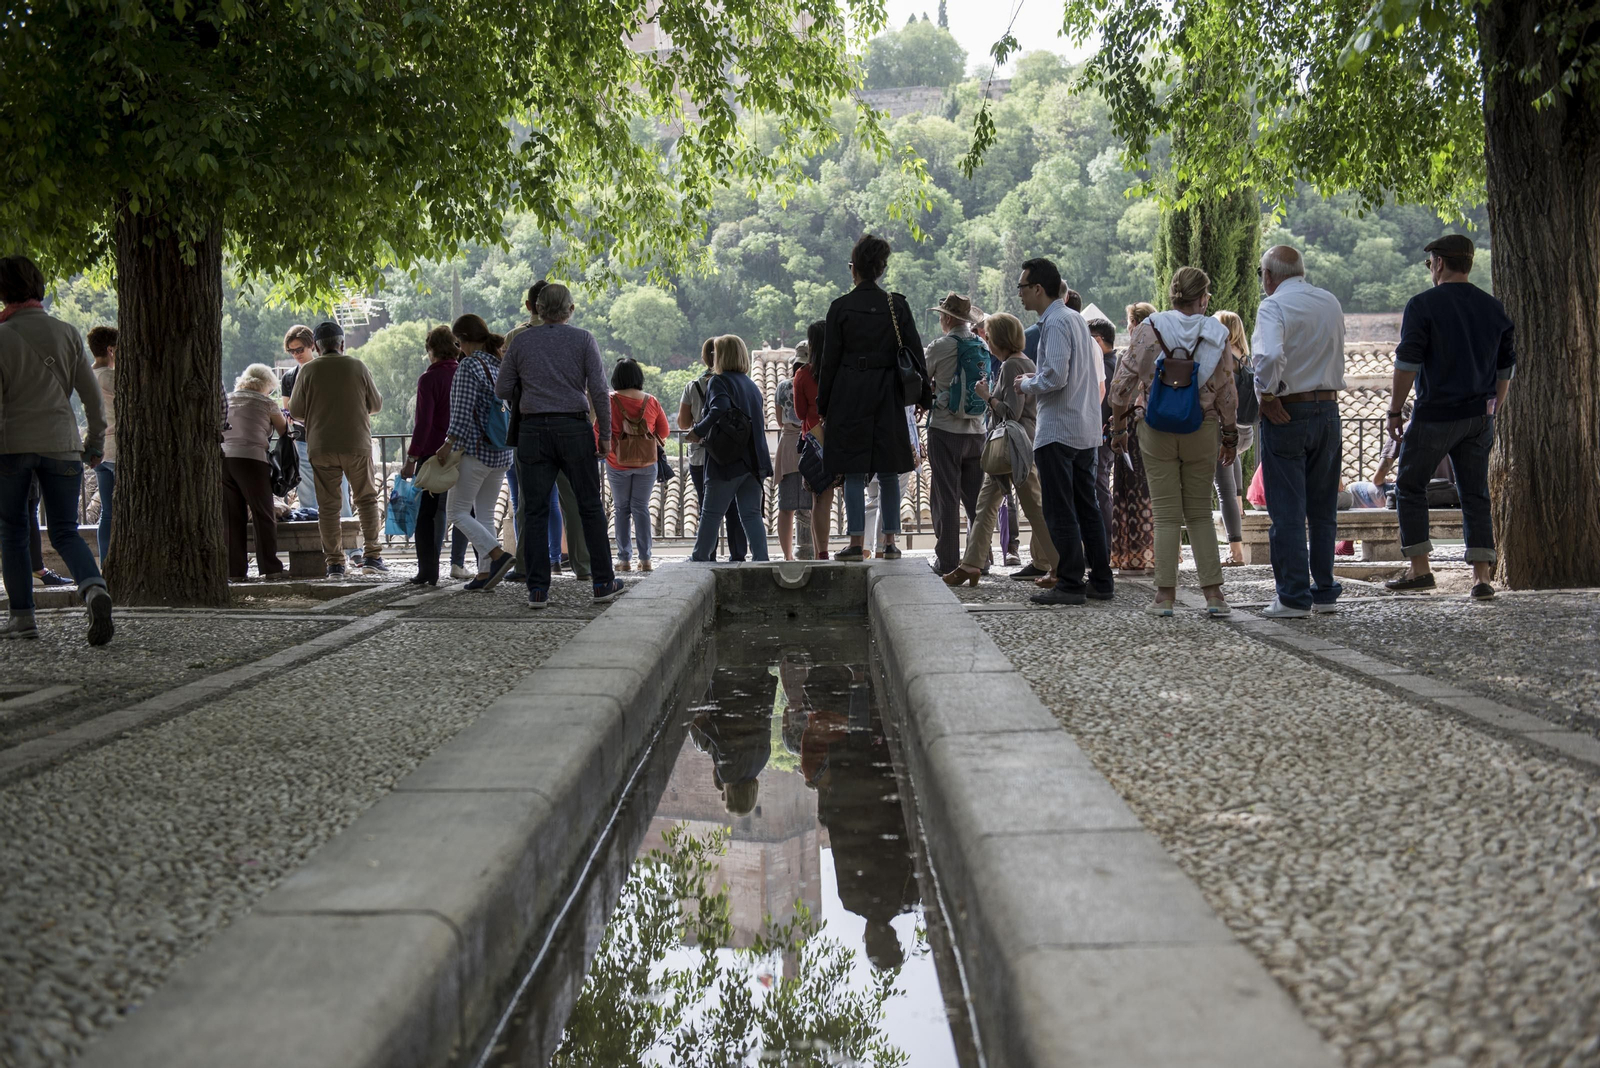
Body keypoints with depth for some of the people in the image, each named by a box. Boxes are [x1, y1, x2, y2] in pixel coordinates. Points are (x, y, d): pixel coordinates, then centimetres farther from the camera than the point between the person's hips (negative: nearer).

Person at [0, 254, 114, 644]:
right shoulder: (67, 333, 4)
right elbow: (92, 395, 6)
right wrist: (95, 442, 17)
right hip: (62, 444, 3)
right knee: (65, 532, 5)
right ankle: (94, 590, -22)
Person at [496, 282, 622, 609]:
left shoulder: (520, 342, 5)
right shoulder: (583, 340, 1)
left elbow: (502, 390, 8)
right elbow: (599, 391, -5)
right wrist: (605, 434, 1)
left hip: (533, 431, 1)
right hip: (575, 429, -1)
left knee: (535, 511, 3)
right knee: (590, 507, 8)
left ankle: (538, 589, 0)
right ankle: (603, 583, 9)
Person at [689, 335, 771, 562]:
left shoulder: (719, 381, -7)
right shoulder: (752, 385, 16)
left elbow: (720, 410, -25)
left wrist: (699, 431, -14)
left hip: (727, 460, -6)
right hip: (753, 461, 6)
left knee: (711, 512, 6)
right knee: (751, 513, 5)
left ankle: (700, 558, 15)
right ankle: (761, 558, -3)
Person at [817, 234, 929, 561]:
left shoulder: (840, 307, -4)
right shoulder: (897, 305, 1)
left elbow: (830, 360, -1)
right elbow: (915, 353, 4)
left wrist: (823, 404, 7)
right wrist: (924, 396, 12)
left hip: (850, 395, -2)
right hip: (887, 396, 2)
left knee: (854, 471, 1)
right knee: (889, 471, 8)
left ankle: (856, 542, -3)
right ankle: (890, 542, 7)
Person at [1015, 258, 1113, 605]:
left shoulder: (1055, 323, -14)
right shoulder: (1076, 318, 15)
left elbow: (1055, 377, -24)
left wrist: (1026, 384, -6)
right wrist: (1038, 378, 14)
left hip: (1057, 431, -10)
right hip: (1086, 430, 10)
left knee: (1060, 512, -4)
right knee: (1087, 507, 13)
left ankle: (1070, 584, -2)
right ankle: (1101, 580, 16)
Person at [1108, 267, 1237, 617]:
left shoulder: (1149, 329, -4)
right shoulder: (1216, 334, -1)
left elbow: (1123, 383, -6)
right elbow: (1227, 393, 1)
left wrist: (1118, 425, 5)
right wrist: (1230, 435, 11)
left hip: (1157, 430, -1)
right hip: (1202, 430, 1)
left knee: (1166, 515, 5)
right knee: (1200, 513, 10)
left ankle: (1166, 595, 3)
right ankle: (1213, 594, 4)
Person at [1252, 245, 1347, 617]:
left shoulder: (1273, 306, -12)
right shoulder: (1331, 303, 10)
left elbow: (1270, 355, -28)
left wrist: (1266, 395, -15)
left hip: (1286, 414, -6)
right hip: (1329, 409, 6)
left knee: (1287, 509, -1)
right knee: (1323, 508, 13)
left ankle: (1294, 597, 0)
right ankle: (1325, 592, 18)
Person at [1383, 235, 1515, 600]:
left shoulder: (1423, 305, -8)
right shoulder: (1494, 308, 10)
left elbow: (1407, 363, -12)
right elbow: (1506, 367, 14)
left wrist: (1395, 411, -5)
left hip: (1435, 414, -5)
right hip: (1479, 416, 5)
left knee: (1410, 487, 9)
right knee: (1475, 495, 7)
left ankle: (1420, 569, 6)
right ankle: (1482, 576, 1)